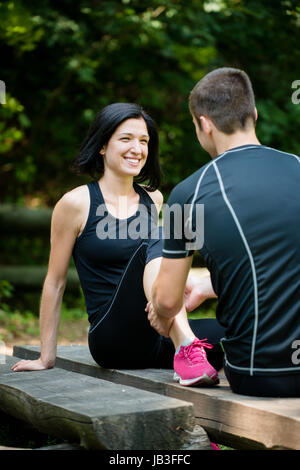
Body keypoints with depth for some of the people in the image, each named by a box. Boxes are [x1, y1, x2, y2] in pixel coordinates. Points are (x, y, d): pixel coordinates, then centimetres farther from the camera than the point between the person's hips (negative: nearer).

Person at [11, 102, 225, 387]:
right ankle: (185, 350, -43)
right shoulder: (76, 203, 0)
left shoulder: (153, 199, 15)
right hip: (112, 338, -4)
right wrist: (46, 357, 5)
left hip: (157, 340, 4)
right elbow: (55, 282, 4)